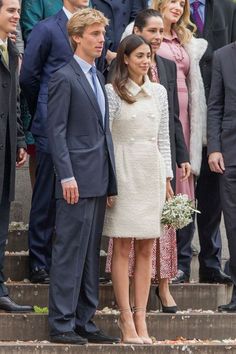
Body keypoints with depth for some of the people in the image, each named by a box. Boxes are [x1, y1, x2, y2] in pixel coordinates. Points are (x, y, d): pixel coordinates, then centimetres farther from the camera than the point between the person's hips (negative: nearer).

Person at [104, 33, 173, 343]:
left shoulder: (158, 92, 12)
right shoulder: (112, 92, -2)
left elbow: (163, 138, 14)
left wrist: (167, 178, 10)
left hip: (152, 173, 4)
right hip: (124, 171, -4)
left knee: (146, 249, 3)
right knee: (122, 248, -3)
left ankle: (141, 317, 6)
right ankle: (126, 318, -1)